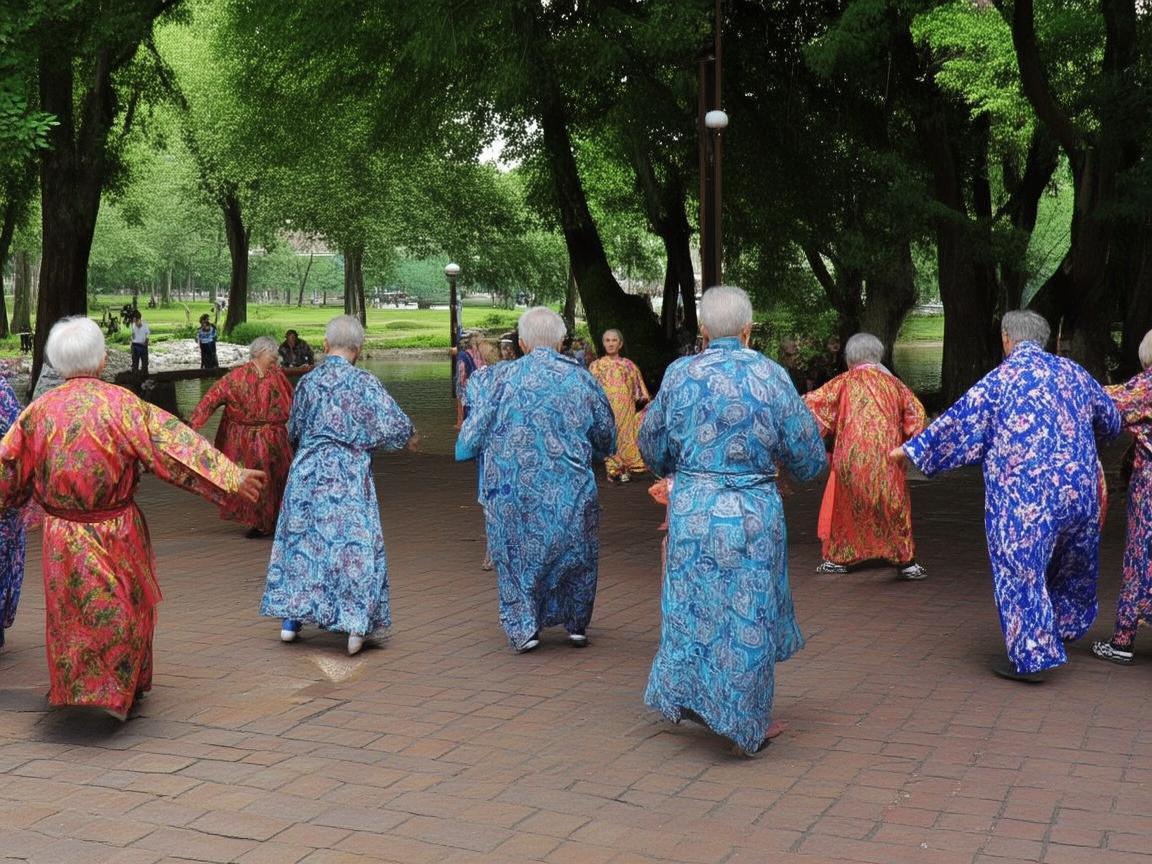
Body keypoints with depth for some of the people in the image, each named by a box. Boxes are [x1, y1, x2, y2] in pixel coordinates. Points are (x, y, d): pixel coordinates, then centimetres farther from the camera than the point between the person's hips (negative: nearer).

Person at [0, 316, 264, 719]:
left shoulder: (39, 410, -4)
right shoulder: (122, 403, -13)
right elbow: (172, 443, -19)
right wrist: (230, 476, -20)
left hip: (62, 537, 2)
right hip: (116, 533, -2)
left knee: (69, 611, 17)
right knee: (122, 609, 16)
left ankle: (73, 687, 24)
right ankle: (119, 690, 24)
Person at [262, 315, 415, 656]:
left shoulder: (308, 381, 4)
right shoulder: (363, 382, -9)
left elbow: (293, 431, 16)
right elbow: (397, 425, -9)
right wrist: (409, 436, 14)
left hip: (306, 472, 4)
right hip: (348, 476, -4)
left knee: (302, 539, 13)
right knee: (353, 542, 2)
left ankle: (291, 619, 16)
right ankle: (357, 624, -2)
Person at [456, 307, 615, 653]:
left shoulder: (501, 378, -5)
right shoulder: (582, 380, -1)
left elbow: (472, 435, -2)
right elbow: (606, 442, 9)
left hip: (513, 491, -1)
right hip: (570, 492, 1)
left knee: (516, 553, 17)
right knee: (577, 554, 20)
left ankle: (523, 627, 14)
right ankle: (577, 625, 29)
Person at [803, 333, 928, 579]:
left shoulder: (845, 381, 1)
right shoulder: (892, 382, 8)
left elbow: (815, 401, -1)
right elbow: (916, 412, 10)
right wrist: (907, 445, 18)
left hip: (851, 457, -1)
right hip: (887, 457, 1)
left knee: (845, 504, 14)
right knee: (893, 506, 9)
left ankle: (837, 558, 20)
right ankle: (906, 561, 7)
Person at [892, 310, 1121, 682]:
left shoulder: (1001, 379, -6)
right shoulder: (1073, 372, 9)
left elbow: (959, 422, -5)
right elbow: (1111, 419, 20)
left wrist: (913, 449, 4)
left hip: (1024, 495, -6)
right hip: (1079, 489, 6)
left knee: (1021, 569, 2)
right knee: (1070, 564, 24)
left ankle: (1030, 657, 4)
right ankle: (1065, 626, 43)